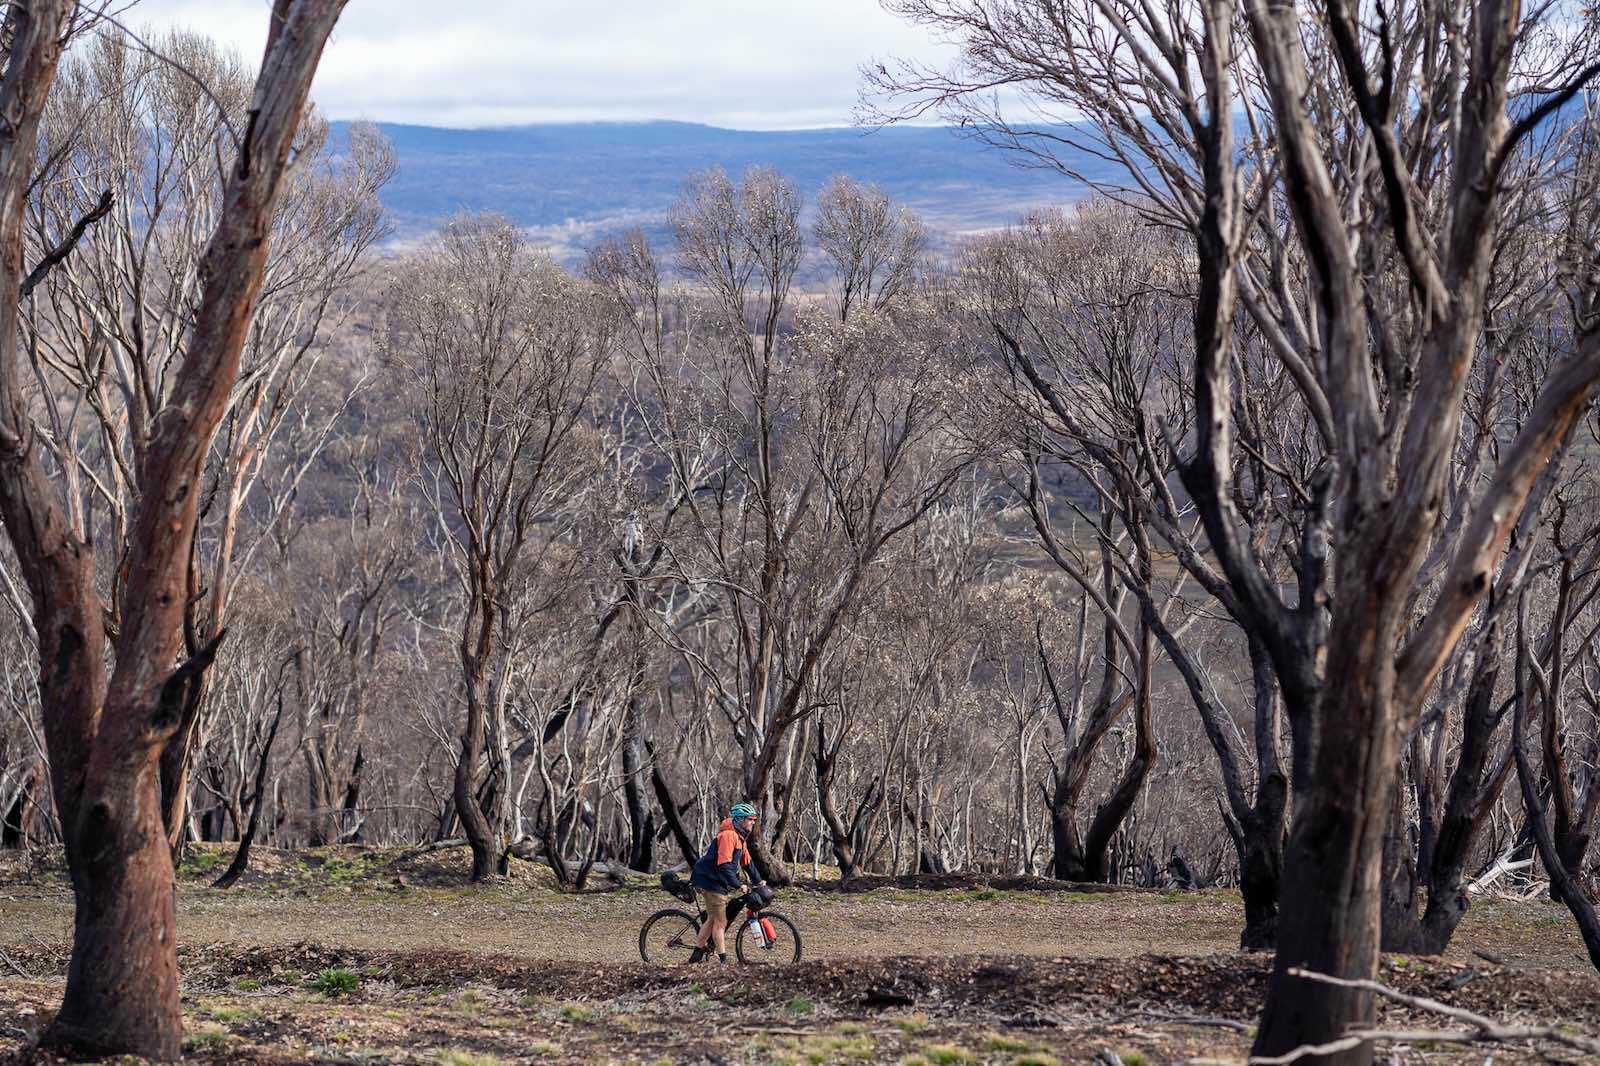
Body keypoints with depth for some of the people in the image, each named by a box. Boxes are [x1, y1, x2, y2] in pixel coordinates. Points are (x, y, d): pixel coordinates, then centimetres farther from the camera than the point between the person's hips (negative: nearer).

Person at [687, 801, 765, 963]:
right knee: (720, 922, -6)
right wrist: (738, 886, -29)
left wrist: (758, 881, 11)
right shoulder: (728, 835, -21)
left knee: (713, 919, 17)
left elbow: (747, 862, 19)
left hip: (719, 883, 10)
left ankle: (697, 955, 25)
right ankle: (723, 960, -3)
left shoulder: (740, 837, 12)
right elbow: (724, 865, -28)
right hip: (711, 883, -10)